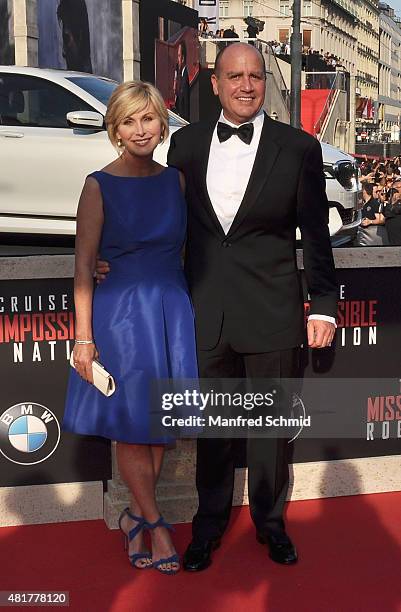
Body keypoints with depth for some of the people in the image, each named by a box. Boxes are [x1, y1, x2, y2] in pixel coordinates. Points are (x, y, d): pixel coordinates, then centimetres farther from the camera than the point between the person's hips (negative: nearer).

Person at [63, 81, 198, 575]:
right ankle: (155, 523, 26)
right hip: (121, 312, -4)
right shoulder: (100, 186, -7)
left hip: (174, 310, 4)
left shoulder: (176, 180, 5)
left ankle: (134, 517, 31)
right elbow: (83, 266, -7)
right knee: (132, 428, 7)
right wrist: (84, 338, -11)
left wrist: (186, 307, 6)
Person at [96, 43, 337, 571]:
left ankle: (270, 520, 33)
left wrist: (323, 305, -1)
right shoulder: (187, 143, 5)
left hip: (271, 315, -2)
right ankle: (210, 522, 33)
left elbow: (316, 235, 0)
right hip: (205, 314, 2)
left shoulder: (299, 148, -2)